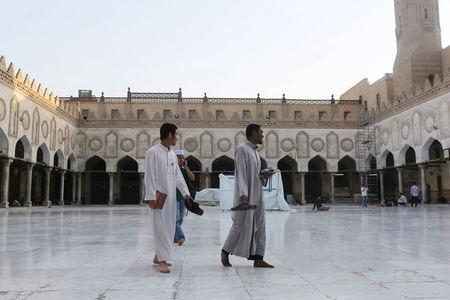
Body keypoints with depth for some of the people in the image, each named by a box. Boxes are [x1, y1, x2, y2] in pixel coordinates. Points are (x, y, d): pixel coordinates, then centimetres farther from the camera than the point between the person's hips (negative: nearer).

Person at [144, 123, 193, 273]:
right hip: (159, 196, -7)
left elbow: (178, 176, 16)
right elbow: (149, 176, -10)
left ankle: (158, 255, 22)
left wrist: (186, 193, 11)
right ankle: (163, 260, -6)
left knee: (169, 226, 10)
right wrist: (151, 197, -16)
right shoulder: (153, 152, -7)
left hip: (171, 196, 7)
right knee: (160, 227, -8)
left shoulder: (173, 154, 13)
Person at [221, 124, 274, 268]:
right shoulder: (242, 149, -11)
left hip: (257, 194, 9)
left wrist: (263, 174, 4)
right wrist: (243, 193, -25)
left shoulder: (254, 151, 16)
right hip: (246, 195, -9)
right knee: (241, 224, -1)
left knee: (259, 225, 6)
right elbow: (241, 173, -18)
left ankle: (258, 258, 12)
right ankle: (225, 252, 18)